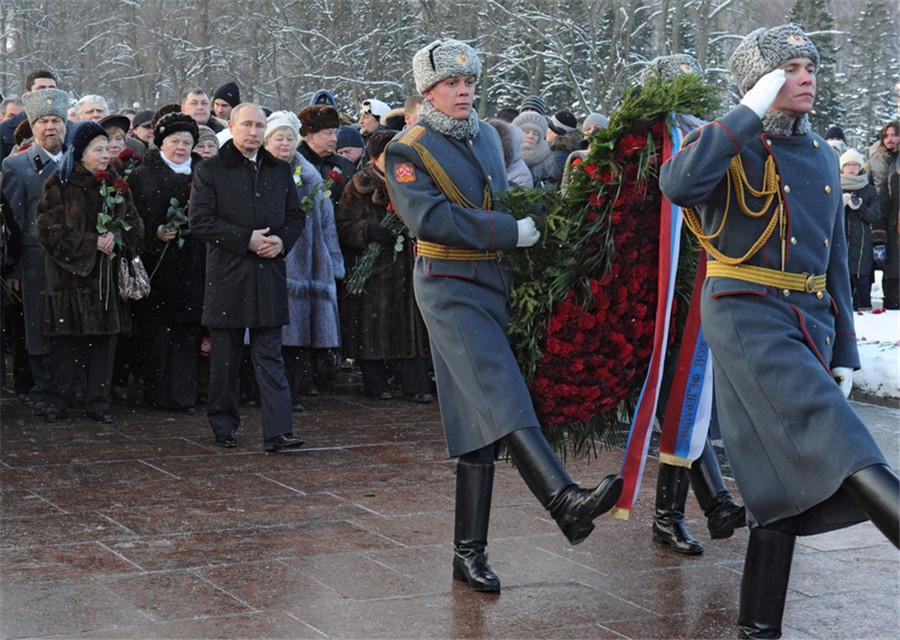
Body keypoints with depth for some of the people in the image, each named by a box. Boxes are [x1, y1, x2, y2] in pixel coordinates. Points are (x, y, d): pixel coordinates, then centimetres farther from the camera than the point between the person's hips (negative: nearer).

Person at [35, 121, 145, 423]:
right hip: (70, 274, -4)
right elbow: (50, 228, -9)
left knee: (104, 339, 2)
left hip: (107, 275, 4)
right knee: (68, 339, -3)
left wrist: (116, 237, -11)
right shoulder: (59, 186, -2)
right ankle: (59, 399, 8)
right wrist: (92, 242, -14)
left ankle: (97, 402, 9)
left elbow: (134, 224, 10)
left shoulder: (116, 185, 12)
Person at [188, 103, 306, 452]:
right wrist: (247, 239, -14)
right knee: (225, 357, 6)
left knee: (270, 357, 0)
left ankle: (278, 432, -5)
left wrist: (282, 241, -4)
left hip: (269, 276, 3)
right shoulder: (210, 170, 1)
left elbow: (296, 216, 18)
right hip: (226, 276, -2)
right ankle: (223, 426, 18)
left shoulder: (279, 171, 13)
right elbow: (200, 220, -7)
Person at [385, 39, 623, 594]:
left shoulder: (487, 136, 17)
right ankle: (567, 502, -38)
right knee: (501, 394, -23)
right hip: (450, 286, -7)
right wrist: (510, 232, -18)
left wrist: (528, 216, 14)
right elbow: (427, 216, -19)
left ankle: (469, 552, 10)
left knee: (480, 418, 6)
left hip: (497, 284, 7)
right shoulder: (408, 151, -5)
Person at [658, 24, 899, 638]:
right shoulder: (730, 143, -2)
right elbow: (677, 183, -27)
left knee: (786, 479, 7)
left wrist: (844, 352, 16)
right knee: (828, 431, -25)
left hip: (810, 322, 7)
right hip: (746, 316, -7)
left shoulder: (823, 155, 17)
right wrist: (752, 113, -19)